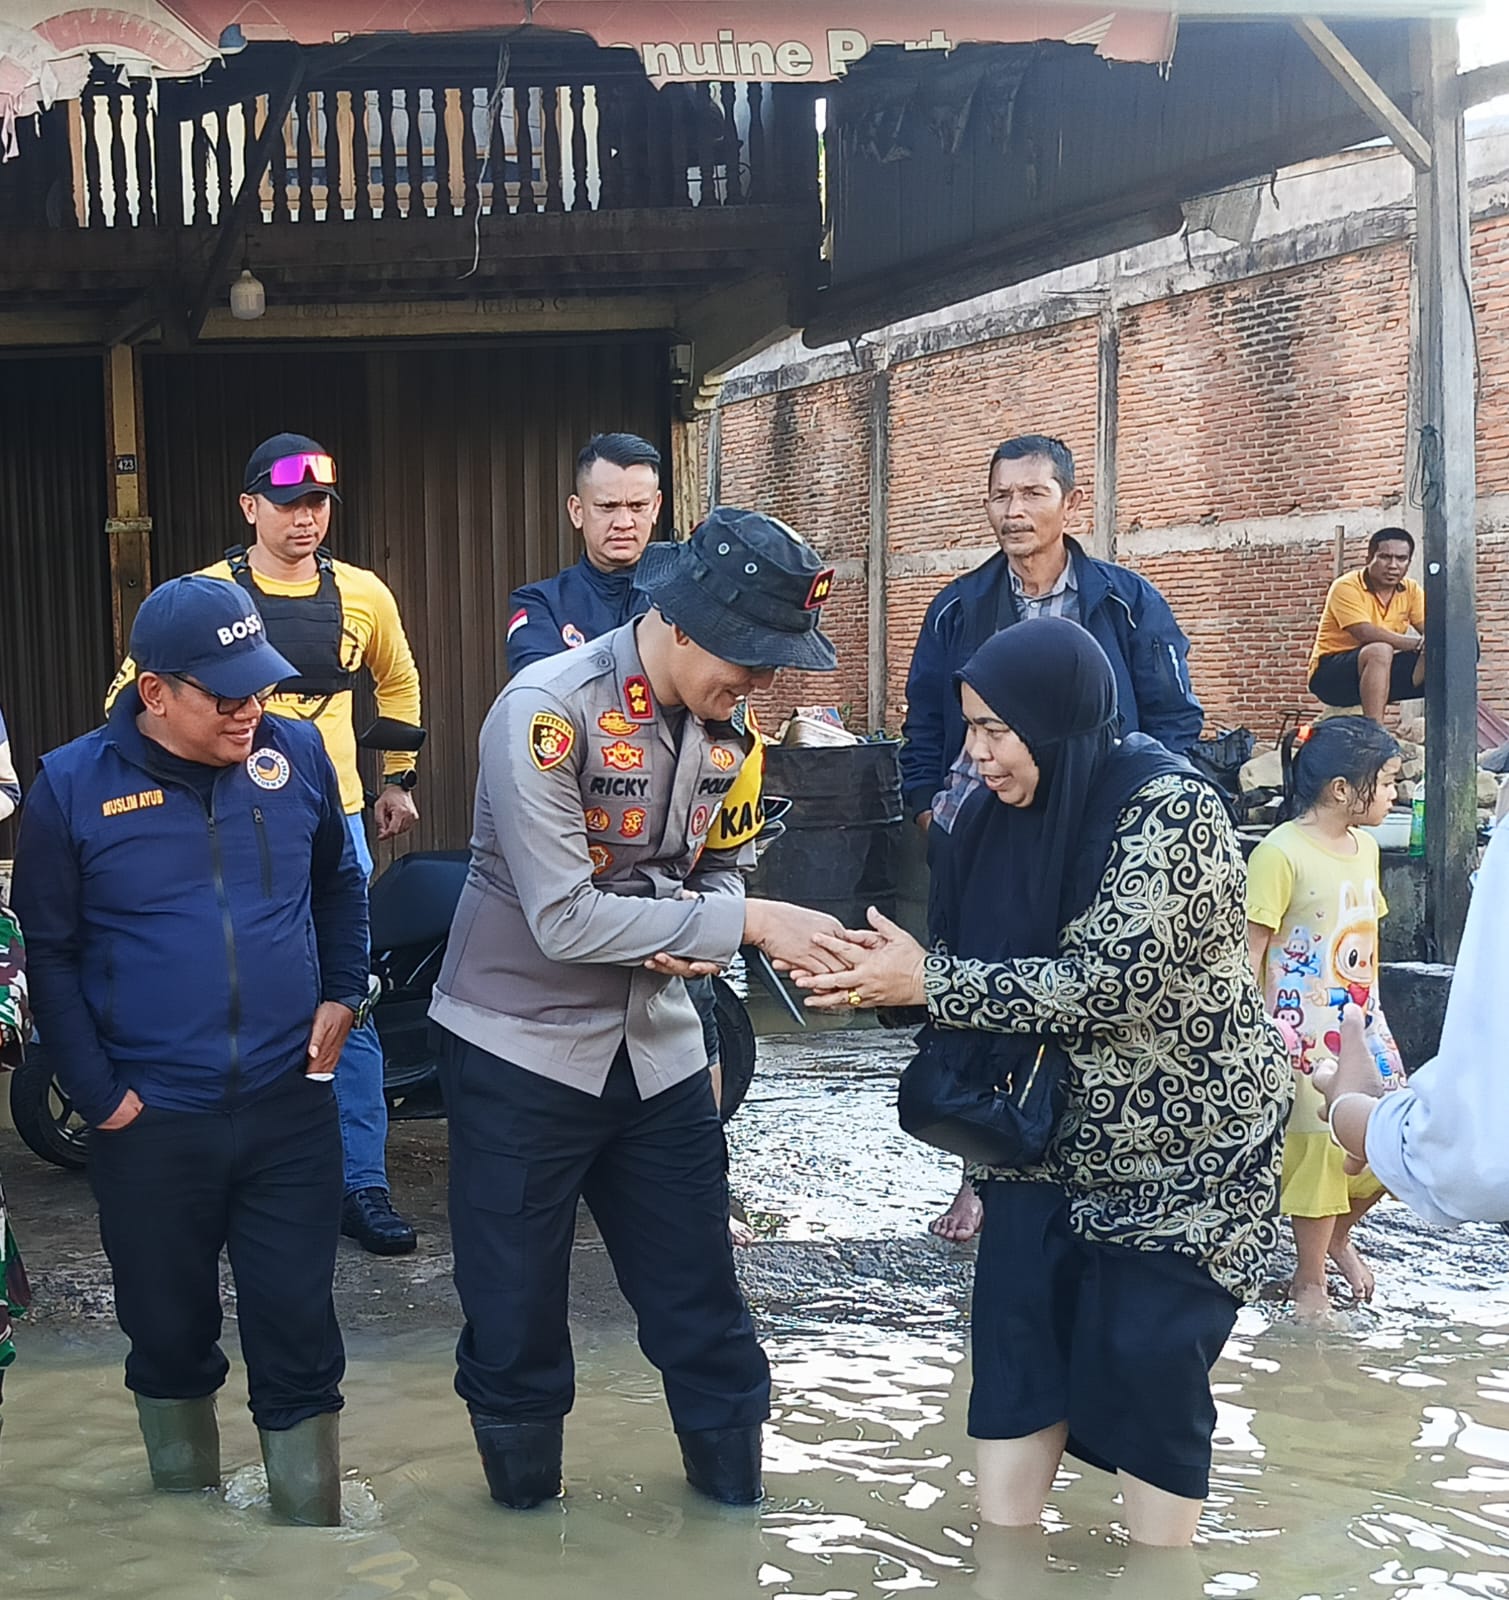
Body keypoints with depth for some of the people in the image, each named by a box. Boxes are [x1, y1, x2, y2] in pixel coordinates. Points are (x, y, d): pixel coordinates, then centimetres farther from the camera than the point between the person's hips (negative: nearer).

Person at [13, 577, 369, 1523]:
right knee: (168, 1334, 15)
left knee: (299, 1332, 6)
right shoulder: (74, 786, -8)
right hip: (152, 1124, -1)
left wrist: (343, 993, 6)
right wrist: (97, 1093, -5)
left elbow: (342, 886, 15)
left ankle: (312, 1524, 22)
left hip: (292, 1107, 1)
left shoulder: (298, 754, -2)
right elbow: (49, 951, -2)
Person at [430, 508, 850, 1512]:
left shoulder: (720, 724, 1)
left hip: (658, 1051, 5)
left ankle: (737, 1505, 31)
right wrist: (747, 922, -24)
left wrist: (701, 938, -12)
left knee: (705, 1313, 10)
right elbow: (563, 919, -25)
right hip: (524, 1053, -5)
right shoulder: (548, 710, -20)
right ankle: (527, 1515, 32)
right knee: (517, 1326, 8)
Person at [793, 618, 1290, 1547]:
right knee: (1017, 1336, 2)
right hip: (1053, 1130, 6)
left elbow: (1105, 982, -29)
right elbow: (985, 961, 7)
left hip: (1182, 1145, -6)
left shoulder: (1171, 810, -23)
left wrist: (928, 982, -27)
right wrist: (884, 972, -12)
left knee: (1147, 1363, -3)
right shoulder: (1005, 814, -1)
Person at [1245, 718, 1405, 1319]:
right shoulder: (1281, 853, -16)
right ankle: (1310, 1279, 18)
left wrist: (1373, 1017, 18)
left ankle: (1339, 1233, 33)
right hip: (1306, 1033, -7)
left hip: (1363, 1024, 7)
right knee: (1319, 1146, 0)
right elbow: (1249, 951, -15)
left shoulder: (1365, 847, 8)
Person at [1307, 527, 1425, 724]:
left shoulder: (1411, 590, 4)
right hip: (1330, 676, -6)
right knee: (1380, 651, -36)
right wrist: (1418, 644, -34)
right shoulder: (1347, 587, -15)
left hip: (1380, 671, 6)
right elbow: (1366, 633, -29)